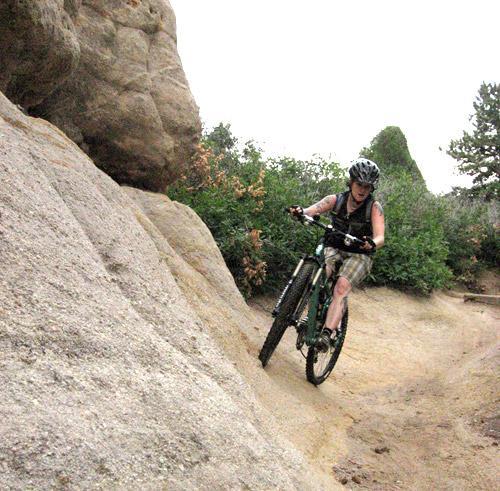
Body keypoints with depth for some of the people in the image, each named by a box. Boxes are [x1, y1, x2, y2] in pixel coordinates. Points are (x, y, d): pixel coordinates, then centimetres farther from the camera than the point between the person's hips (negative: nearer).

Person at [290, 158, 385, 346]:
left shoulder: (374, 207, -11)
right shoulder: (336, 200, -4)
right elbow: (312, 210, -18)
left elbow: (380, 237, -23)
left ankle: (326, 334, -35)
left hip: (359, 255, -2)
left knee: (342, 287, -28)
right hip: (334, 248, 3)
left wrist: (372, 244, -47)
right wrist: (300, 211, -42)